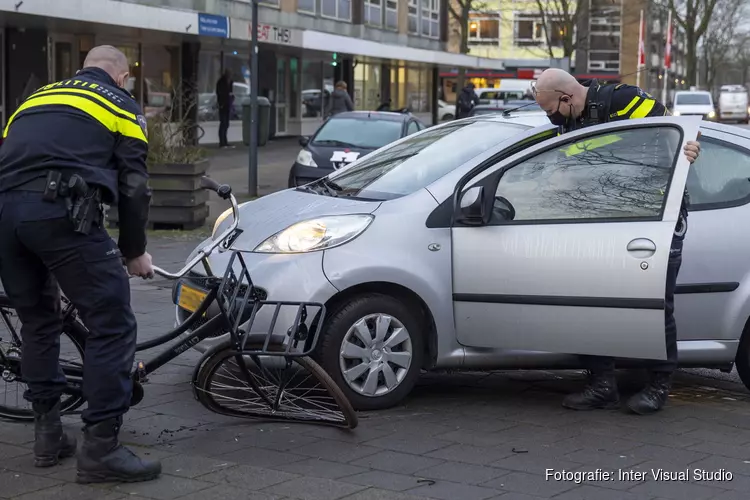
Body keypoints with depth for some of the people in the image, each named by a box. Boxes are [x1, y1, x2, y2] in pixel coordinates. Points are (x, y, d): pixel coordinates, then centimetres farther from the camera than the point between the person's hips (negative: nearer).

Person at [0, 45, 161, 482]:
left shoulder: (36, 98, 34)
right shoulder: (121, 103, 18)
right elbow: (134, 186, 10)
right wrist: (134, 251, 22)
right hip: (60, 209, -6)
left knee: (38, 323, 22)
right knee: (112, 324, 1)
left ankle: (48, 435, 26)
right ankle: (101, 448, -1)